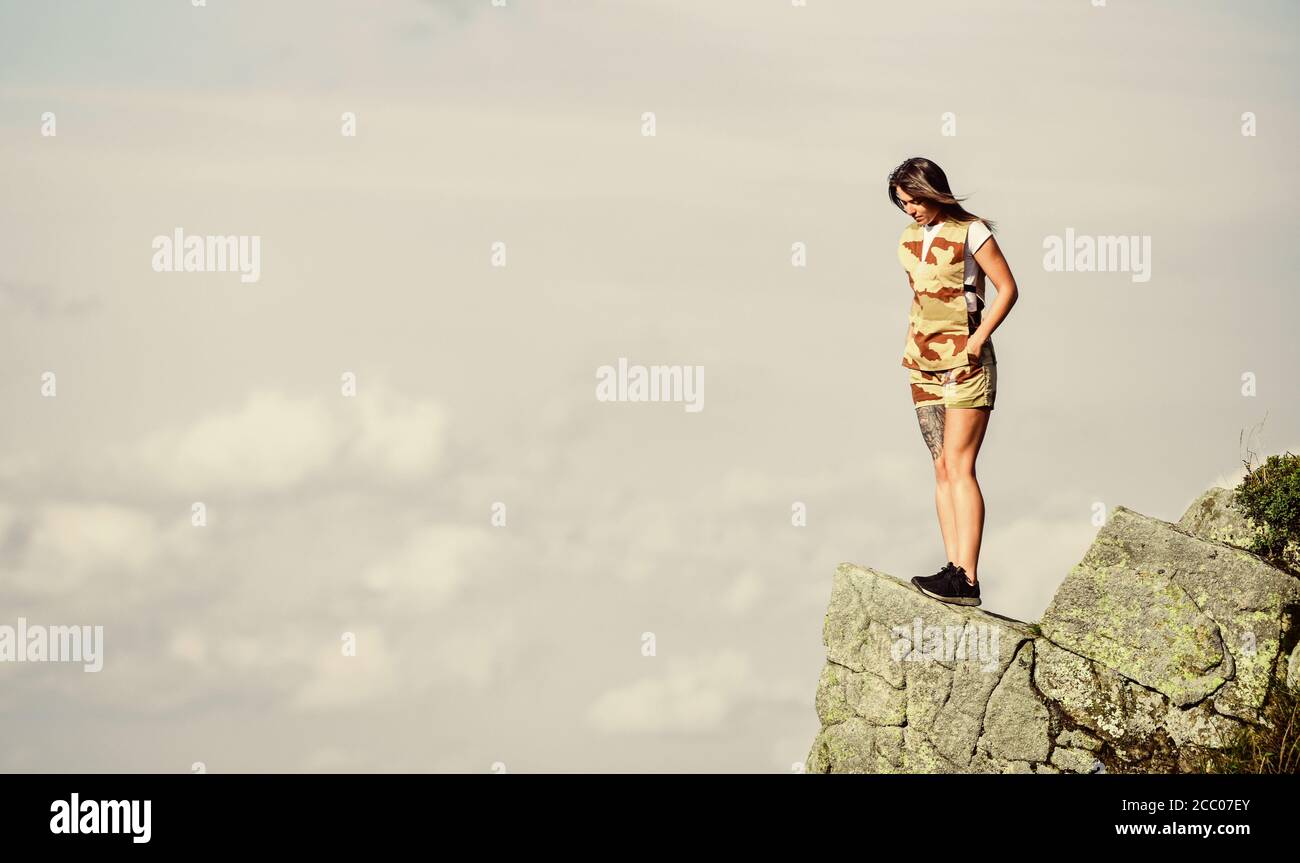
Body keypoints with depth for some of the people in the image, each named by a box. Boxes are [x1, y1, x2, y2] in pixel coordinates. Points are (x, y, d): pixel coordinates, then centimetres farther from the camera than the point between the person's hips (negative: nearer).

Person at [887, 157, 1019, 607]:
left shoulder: (971, 232, -8)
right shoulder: (910, 238, 11)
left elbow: (1008, 288, -8)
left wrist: (978, 339, -14)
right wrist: (912, 344, 13)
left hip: (966, 363, -7)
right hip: (925, 366, 7)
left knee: (959, 467, -13)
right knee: (942, 469, 2)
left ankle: (967, 580, -17)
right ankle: (954, 570, 0)